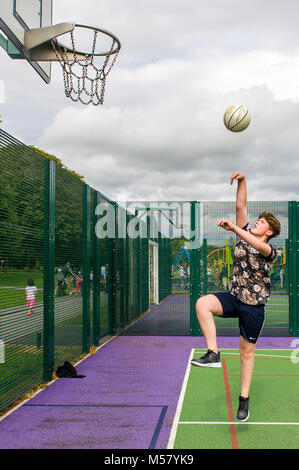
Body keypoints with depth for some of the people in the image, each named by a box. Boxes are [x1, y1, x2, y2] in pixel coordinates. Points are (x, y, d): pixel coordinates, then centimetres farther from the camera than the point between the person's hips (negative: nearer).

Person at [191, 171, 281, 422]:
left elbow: (259, 246, -32)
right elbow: (241, 206, 1)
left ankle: (244, 399, 20)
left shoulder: (271, 250, -9)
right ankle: (213, 354, -25)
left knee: (247, 352, 5)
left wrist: (233, 227, -37)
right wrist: (242, 181, -11)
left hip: (254, 305, -4)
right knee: (203, 303, -27)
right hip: (233, 296, 4)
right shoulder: (245, 233, 6)